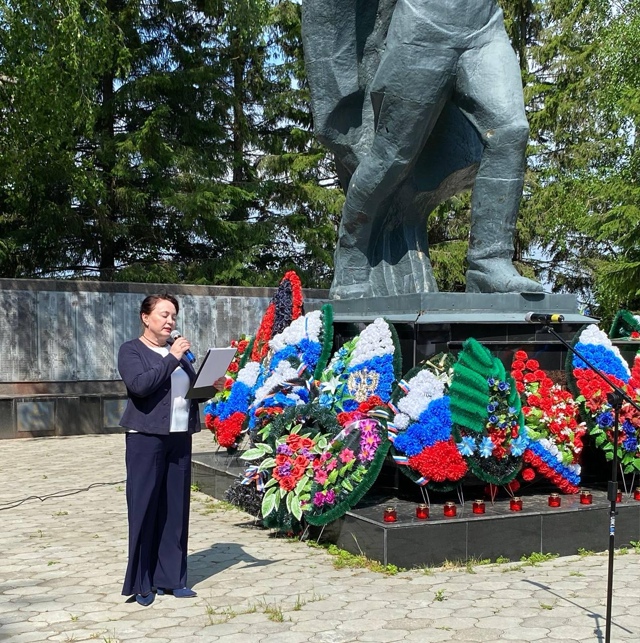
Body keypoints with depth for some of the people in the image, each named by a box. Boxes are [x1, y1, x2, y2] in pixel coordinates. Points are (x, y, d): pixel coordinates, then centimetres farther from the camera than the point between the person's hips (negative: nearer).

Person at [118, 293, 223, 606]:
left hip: (180, 437, 6)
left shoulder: (179, 350, 15)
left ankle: (171, 577, 15)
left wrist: (211, 387, -2)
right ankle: (141, 583, 6)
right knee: (144, 508, -3)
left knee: (176, 508, 7)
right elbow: (139, 385, -19)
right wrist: (172, 358, -19)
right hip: (146, 439, -5)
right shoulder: (131, 350, -1)